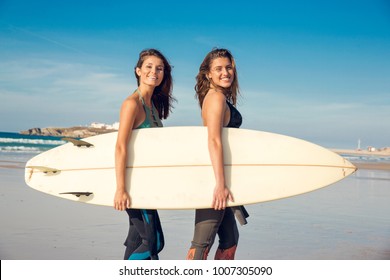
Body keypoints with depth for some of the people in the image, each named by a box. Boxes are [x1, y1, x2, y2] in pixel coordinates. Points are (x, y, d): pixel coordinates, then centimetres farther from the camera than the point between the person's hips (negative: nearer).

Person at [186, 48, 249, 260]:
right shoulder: (217, 97, -13)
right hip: (211, 177, -10)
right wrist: (221, 184, -31)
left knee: (230, 239, 17)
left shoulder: (219, 98, 16)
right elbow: (214, 141, -25)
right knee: (203, 242, -9)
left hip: (212, 177, 10)